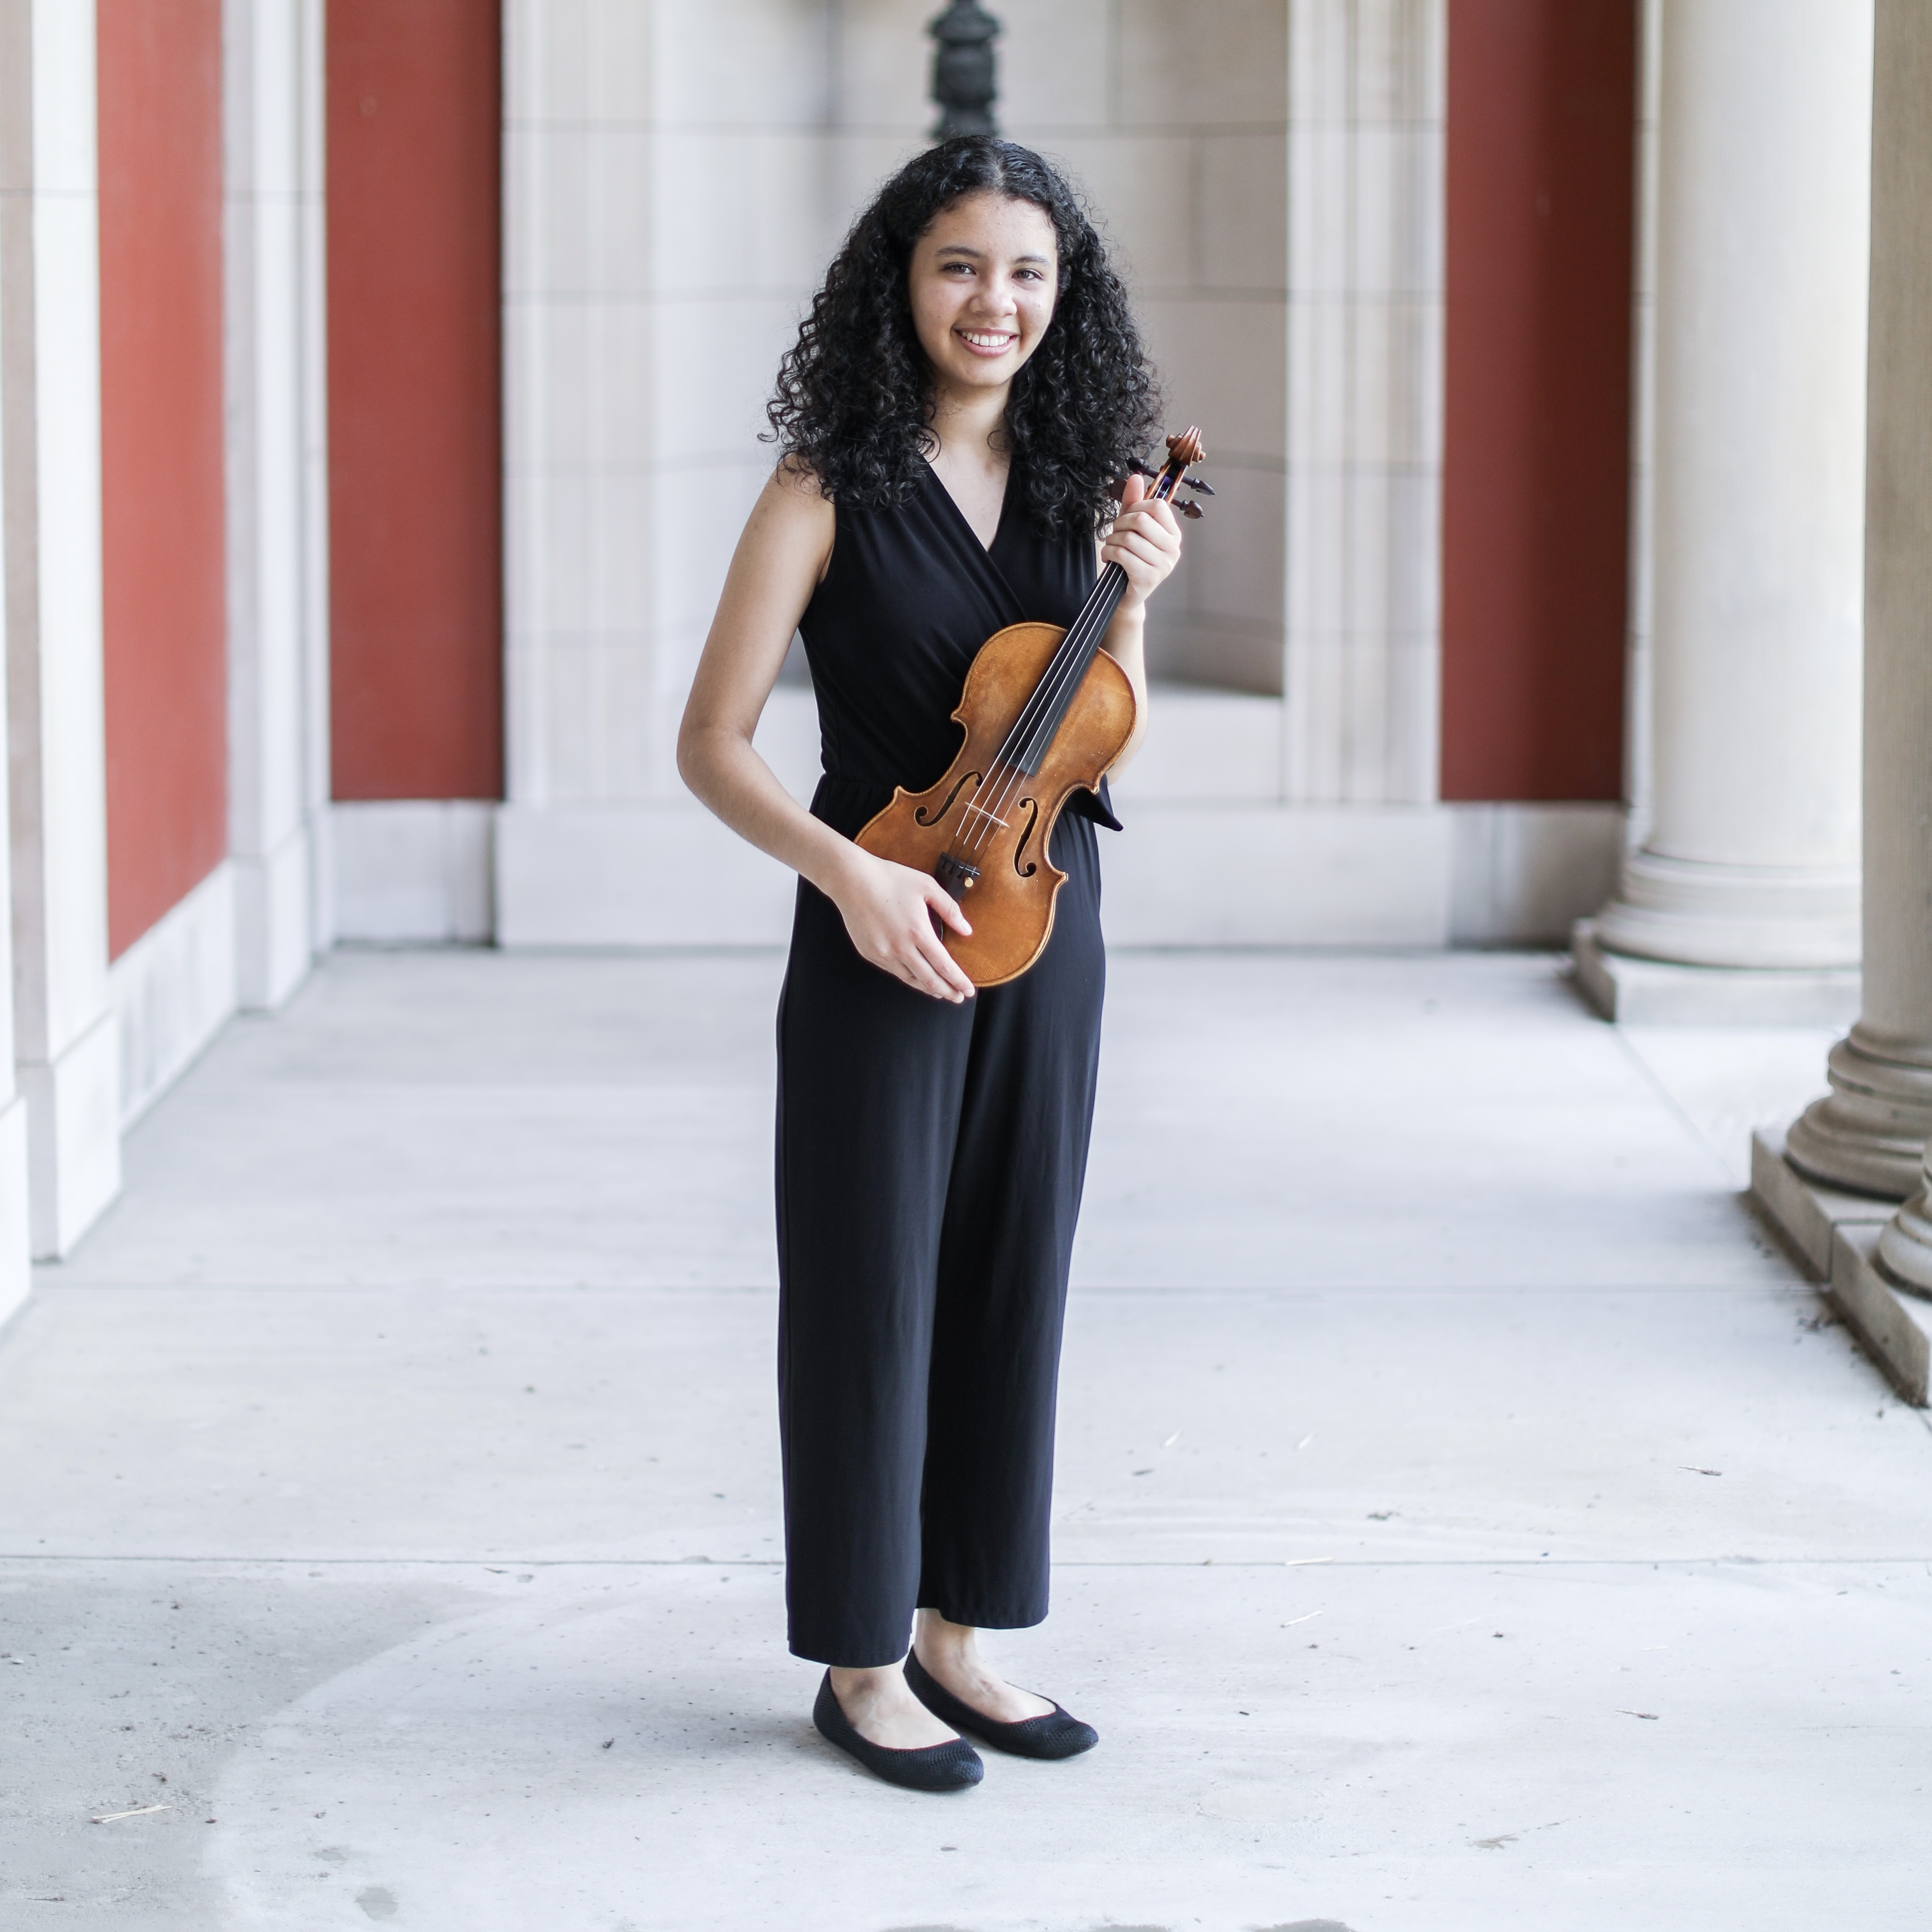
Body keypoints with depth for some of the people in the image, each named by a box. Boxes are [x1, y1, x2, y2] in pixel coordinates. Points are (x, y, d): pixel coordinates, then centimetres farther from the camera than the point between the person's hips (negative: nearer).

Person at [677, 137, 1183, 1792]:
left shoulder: (1078, 488, 6)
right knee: (874, 1294, 2)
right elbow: (712, 744, -10)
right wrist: (848, 868, -22)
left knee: (1013, 1284, 11)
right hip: (884, 940, -5)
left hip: (1048, 929, 5)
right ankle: (862, 1663, 14)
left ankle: (959, 1633, 24)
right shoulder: (833, 491, -9)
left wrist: (1131, 607, -5)